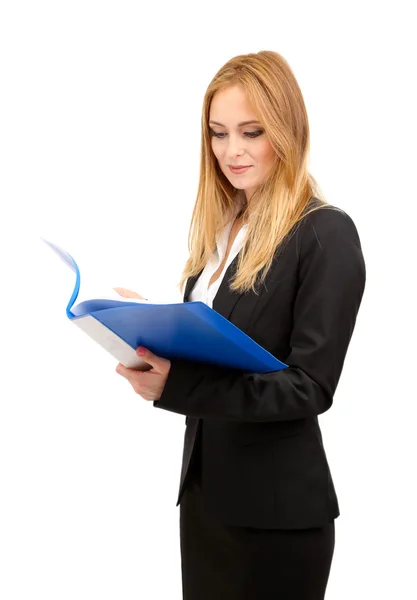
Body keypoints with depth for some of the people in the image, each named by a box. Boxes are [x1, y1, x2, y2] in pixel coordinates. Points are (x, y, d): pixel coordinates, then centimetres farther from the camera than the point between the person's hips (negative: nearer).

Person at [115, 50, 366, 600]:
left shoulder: (326, 234, -12)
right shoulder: (222, 225, 10)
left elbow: (310, 386, -17)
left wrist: (175, 386, -28)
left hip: (278, 509, -6)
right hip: (205, 489, 7)